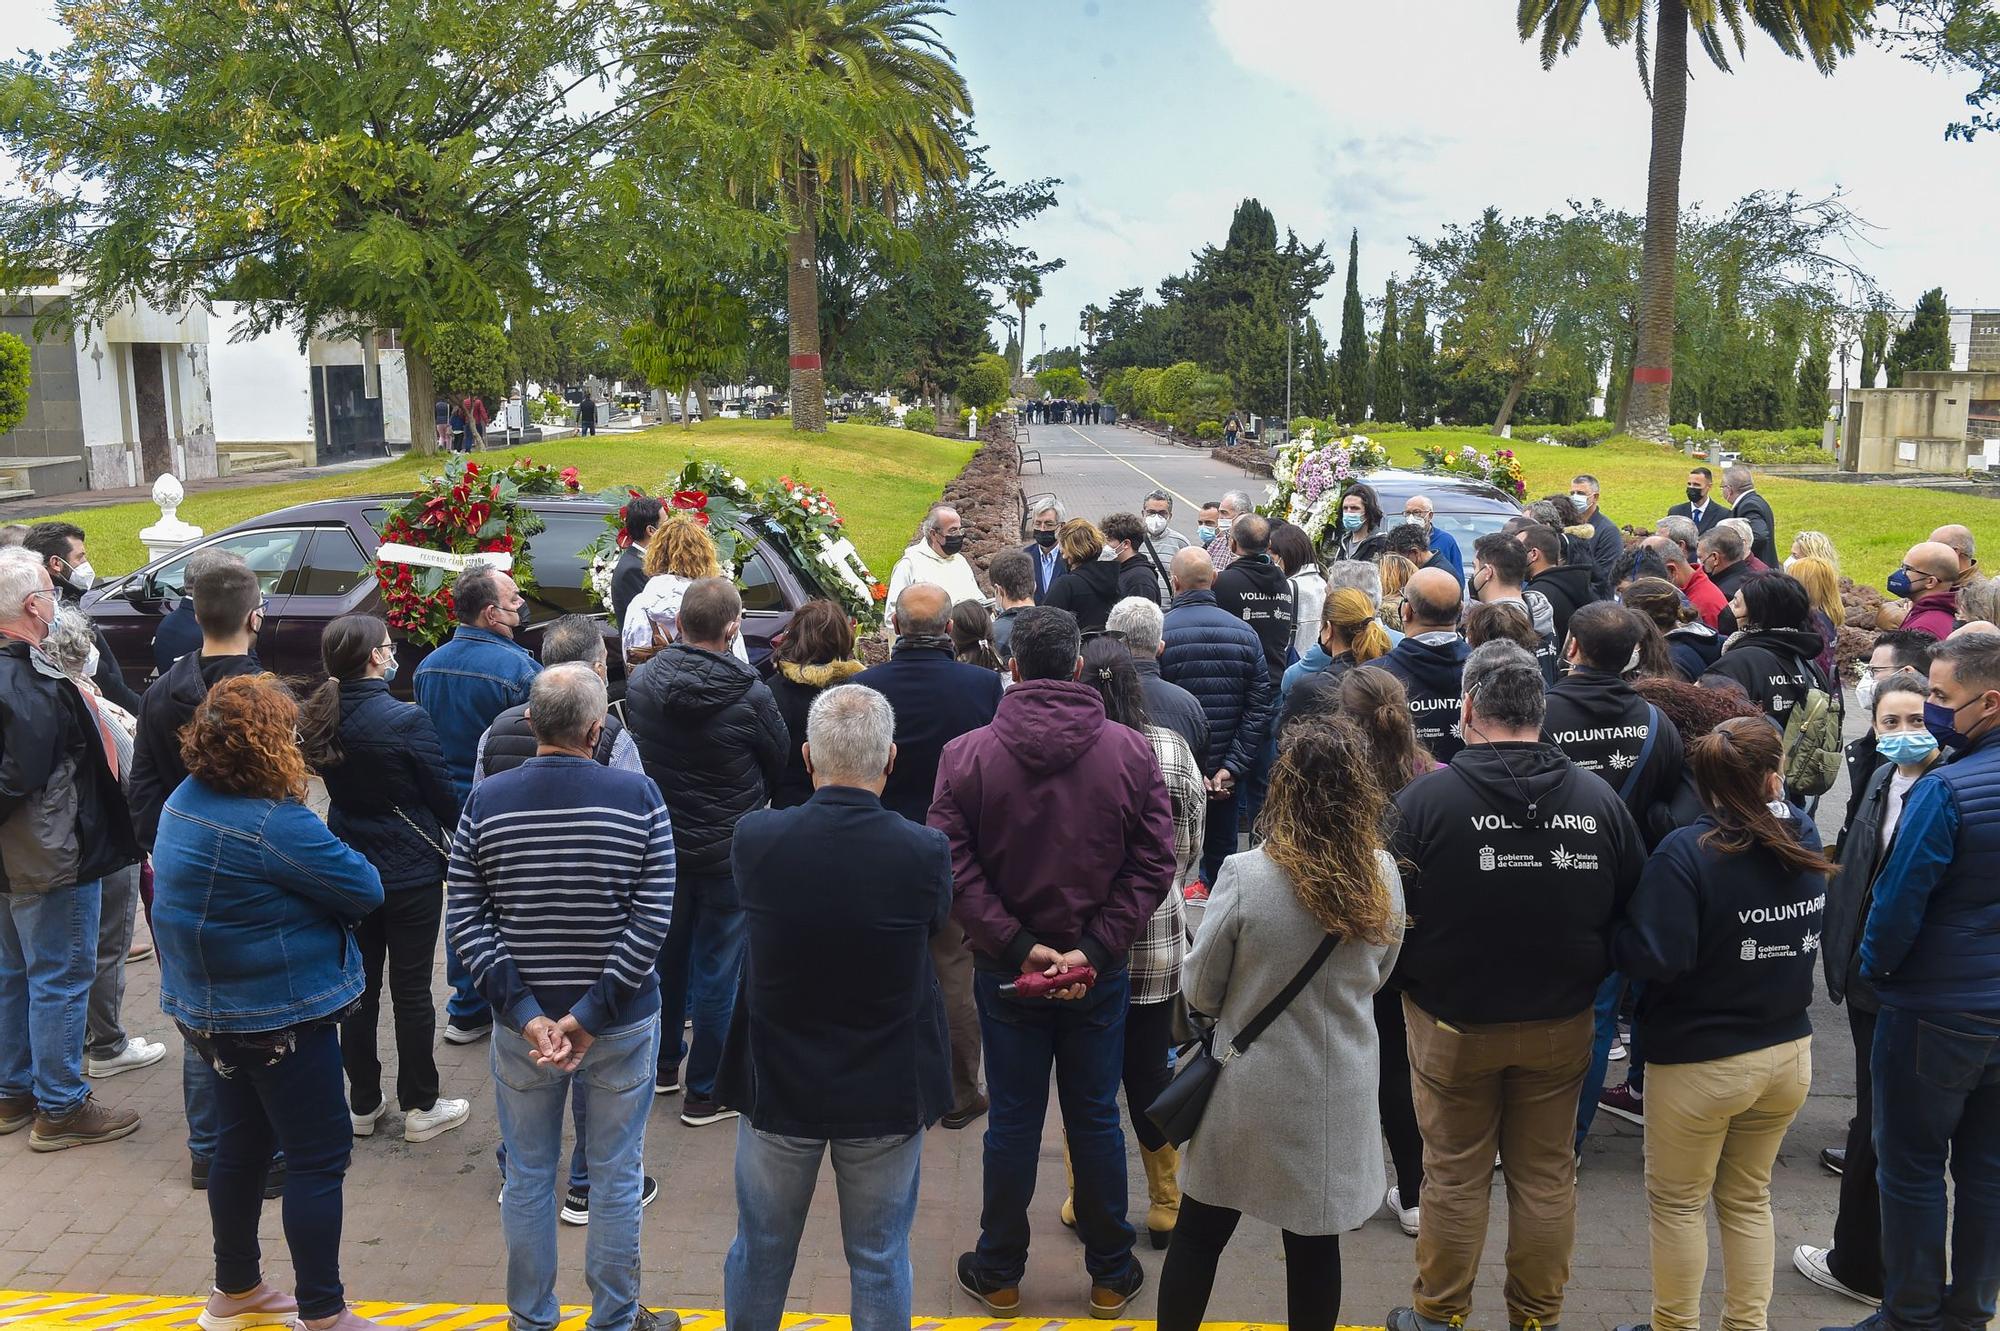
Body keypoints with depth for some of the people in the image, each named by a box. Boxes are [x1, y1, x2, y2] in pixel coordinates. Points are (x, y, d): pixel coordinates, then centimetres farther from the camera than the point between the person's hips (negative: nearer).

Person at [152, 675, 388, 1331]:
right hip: (279, 1014, -9)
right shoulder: (273, 822, -26)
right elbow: (364, 889, -21)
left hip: (212, 1008, 9)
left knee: (242, 1143, 21)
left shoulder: (184, 802, 2)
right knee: (319, 1156, 1)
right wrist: (343, 860, 0)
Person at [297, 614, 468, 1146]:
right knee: (411, 990, 5)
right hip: (410, 874, -5)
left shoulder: (318, 718, -3)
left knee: (359, 987, 15)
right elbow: (443, 793, -11)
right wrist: (456, 841, 9)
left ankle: (363, 1103, 27)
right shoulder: (405, 719, -21)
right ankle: (420, 1108, 16)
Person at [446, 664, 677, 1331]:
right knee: (616, 1177, 14)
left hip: (523, 1020, 2)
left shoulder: (485, 801, -8)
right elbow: (653, 920, -17)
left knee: (528, 1177, 18)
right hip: (623, 1024, -1)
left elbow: (465, 920, -9)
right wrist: (591, 1016, -14)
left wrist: (526, 1015, -12)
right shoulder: (639, 796, -13)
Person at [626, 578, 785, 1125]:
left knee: (666, 955, 22)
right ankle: (705, 1091, 17)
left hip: (660, 842, 5)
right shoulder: (749, 696, -22)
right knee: (718, 971, 7)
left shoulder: (640, 683, -9)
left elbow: (635, 748, 6)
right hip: (728, 850, -5)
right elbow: (780, 764, -6)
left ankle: (663, 1064, 38)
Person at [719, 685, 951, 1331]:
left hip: (777, 1084, 1)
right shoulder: (926, 851, -22)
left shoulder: (754, 839, -19)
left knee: (760, 1252, 22)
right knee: (880, 1260, 17)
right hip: (888, 1092, -1)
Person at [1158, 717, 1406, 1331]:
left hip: (1249, 1091, -2)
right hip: (1340, 1094, 3)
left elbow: (1199, 992, -9)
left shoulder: (1244, 875, -20)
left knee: (1199, 1234, 14)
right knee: (1315, 1244, 15)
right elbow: (1375, 978, 7)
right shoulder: (1383, 878, -10)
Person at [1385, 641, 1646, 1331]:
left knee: (1454, 1176, 12)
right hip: (1561, 1023, 2)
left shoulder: (1423, 799, -19)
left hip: (1453, 1024, -2)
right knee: (1547, 1176, 16)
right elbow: (1633, 909, 0)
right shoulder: (1599, 799, -9)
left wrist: (1406, 983, 7)